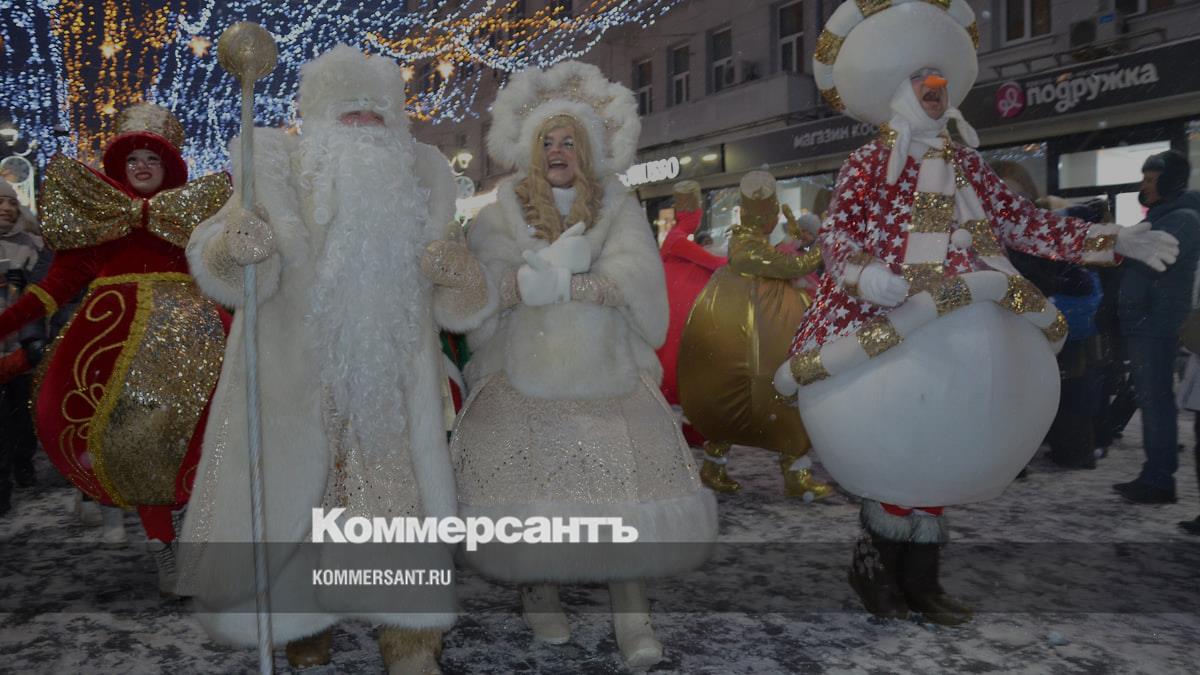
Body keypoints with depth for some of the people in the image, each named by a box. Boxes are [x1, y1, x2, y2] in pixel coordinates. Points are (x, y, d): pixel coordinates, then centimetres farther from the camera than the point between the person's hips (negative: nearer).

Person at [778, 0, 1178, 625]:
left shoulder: (966, 164, 15)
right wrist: (867, 274, -29)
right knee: (895, 454, -3)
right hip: (889, 331, -6)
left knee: (943, 453, 10)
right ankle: (873, 568, 17)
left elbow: (1021, 222, 12)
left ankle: (919, 579, 22)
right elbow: (836, 233, -9)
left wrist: (1117, 240, 7)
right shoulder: (869, 163, -1)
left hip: (963, 336, 6)